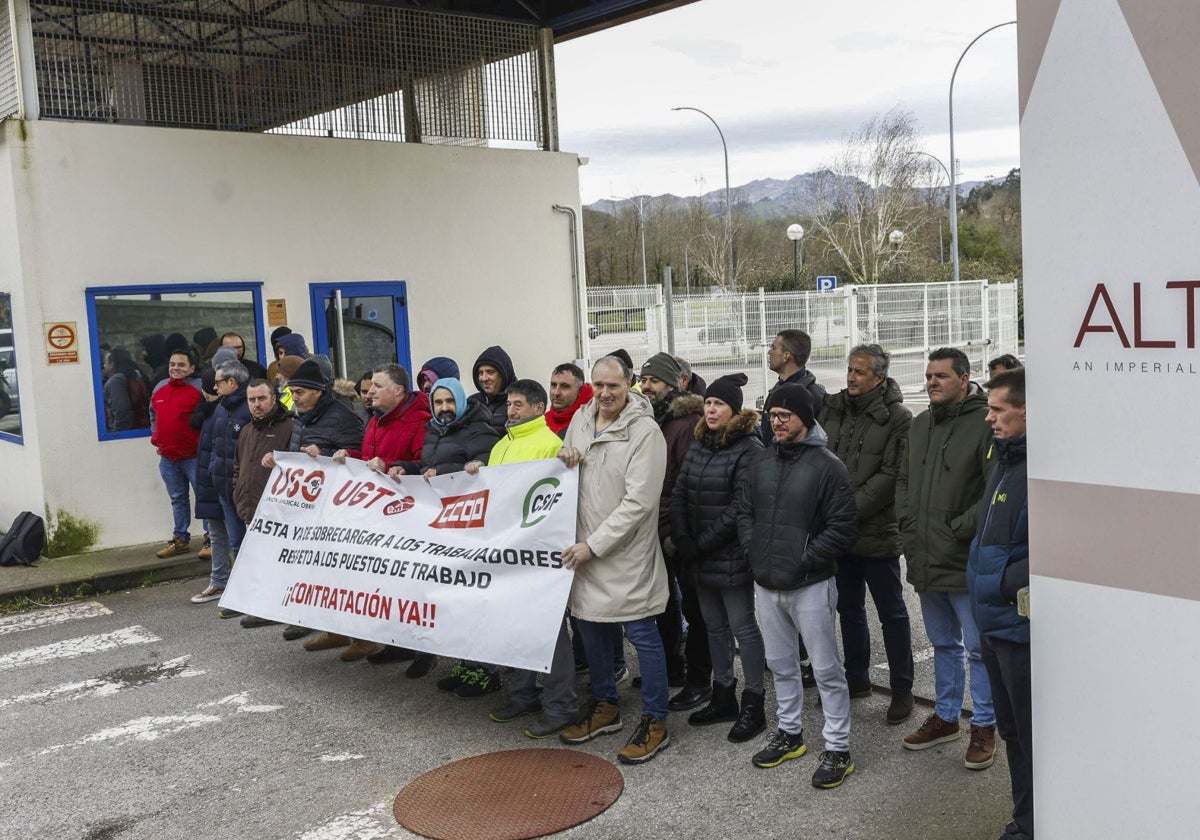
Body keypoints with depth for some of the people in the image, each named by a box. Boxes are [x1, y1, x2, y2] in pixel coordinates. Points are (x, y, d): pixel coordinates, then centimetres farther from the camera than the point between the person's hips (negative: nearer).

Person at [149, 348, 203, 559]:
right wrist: (156, 438, 18)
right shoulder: (159, 388, 13)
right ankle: (181, 540, 24)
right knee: (177, 500, 15)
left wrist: (203, 443, -11)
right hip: (167, 457, 6)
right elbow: (153, 415, 27)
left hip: (193, 456, -6)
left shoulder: (200, 388, -7)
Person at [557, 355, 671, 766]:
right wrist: (564, 458, -5)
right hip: (584, 548, 7)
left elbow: (638, 501, -20)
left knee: (642, 634, 1)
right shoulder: (580, 418, 4)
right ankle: (604, 706, 35)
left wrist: (594, 545, -19)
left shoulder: (645, 431, -16)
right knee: (590, 626, 17)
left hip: (627, 551, -7)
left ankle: (655, 721, 15)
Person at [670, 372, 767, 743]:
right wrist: (682, 539, -4)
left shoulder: (748, 449, -13)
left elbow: (740, 508, -19)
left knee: (743, 627, 2)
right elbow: (679, 494, 8)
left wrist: (703, 544, -16)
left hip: (732, 557, -8)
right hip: (699, 558, 8)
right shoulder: (699, 445, 11)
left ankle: (753, 706, 12)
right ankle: (723, 698, 28)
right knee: (714, 626, 16)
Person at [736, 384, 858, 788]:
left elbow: (844, 527, -14)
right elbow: (744, 512, 15)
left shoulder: (827, 467, -11)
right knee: (780, 664, 18)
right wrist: (754, 552, 1)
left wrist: (804, 559, -15)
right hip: (766, 584, 6)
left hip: (810, 586, -6)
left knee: (826, 669, 3)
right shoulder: (760, 464, 7)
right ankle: (789, 732, 34)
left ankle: (838, 749, 13)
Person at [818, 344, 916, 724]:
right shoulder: (831, 408, 5)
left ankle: (902, 689, 20)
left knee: (891, 612, 8)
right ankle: (857, 678, 34)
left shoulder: (898, 418, -11)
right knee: (848, 607, 18)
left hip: (877, 531, -5)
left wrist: (850, 509, -20)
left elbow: (891, 475, -17)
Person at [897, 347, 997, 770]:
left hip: (965, 562, -7)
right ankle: (946, 717, 34)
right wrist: (909, 528, 7)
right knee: (944, 644, 20)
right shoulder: (920, 425, 11)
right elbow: (903, 480, 18)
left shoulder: (985, 424, -14)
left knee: (979, 648, 6)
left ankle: (983, 726, 20)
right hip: (925, 561, 8)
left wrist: (959, 529, -18)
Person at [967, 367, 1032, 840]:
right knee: (1011, 731, 22)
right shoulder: (1005, 461, 12)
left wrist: (1002, 584, -21)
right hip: (993, 622, 10)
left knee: (1030, 736, 5)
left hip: (1020, 624, -10)